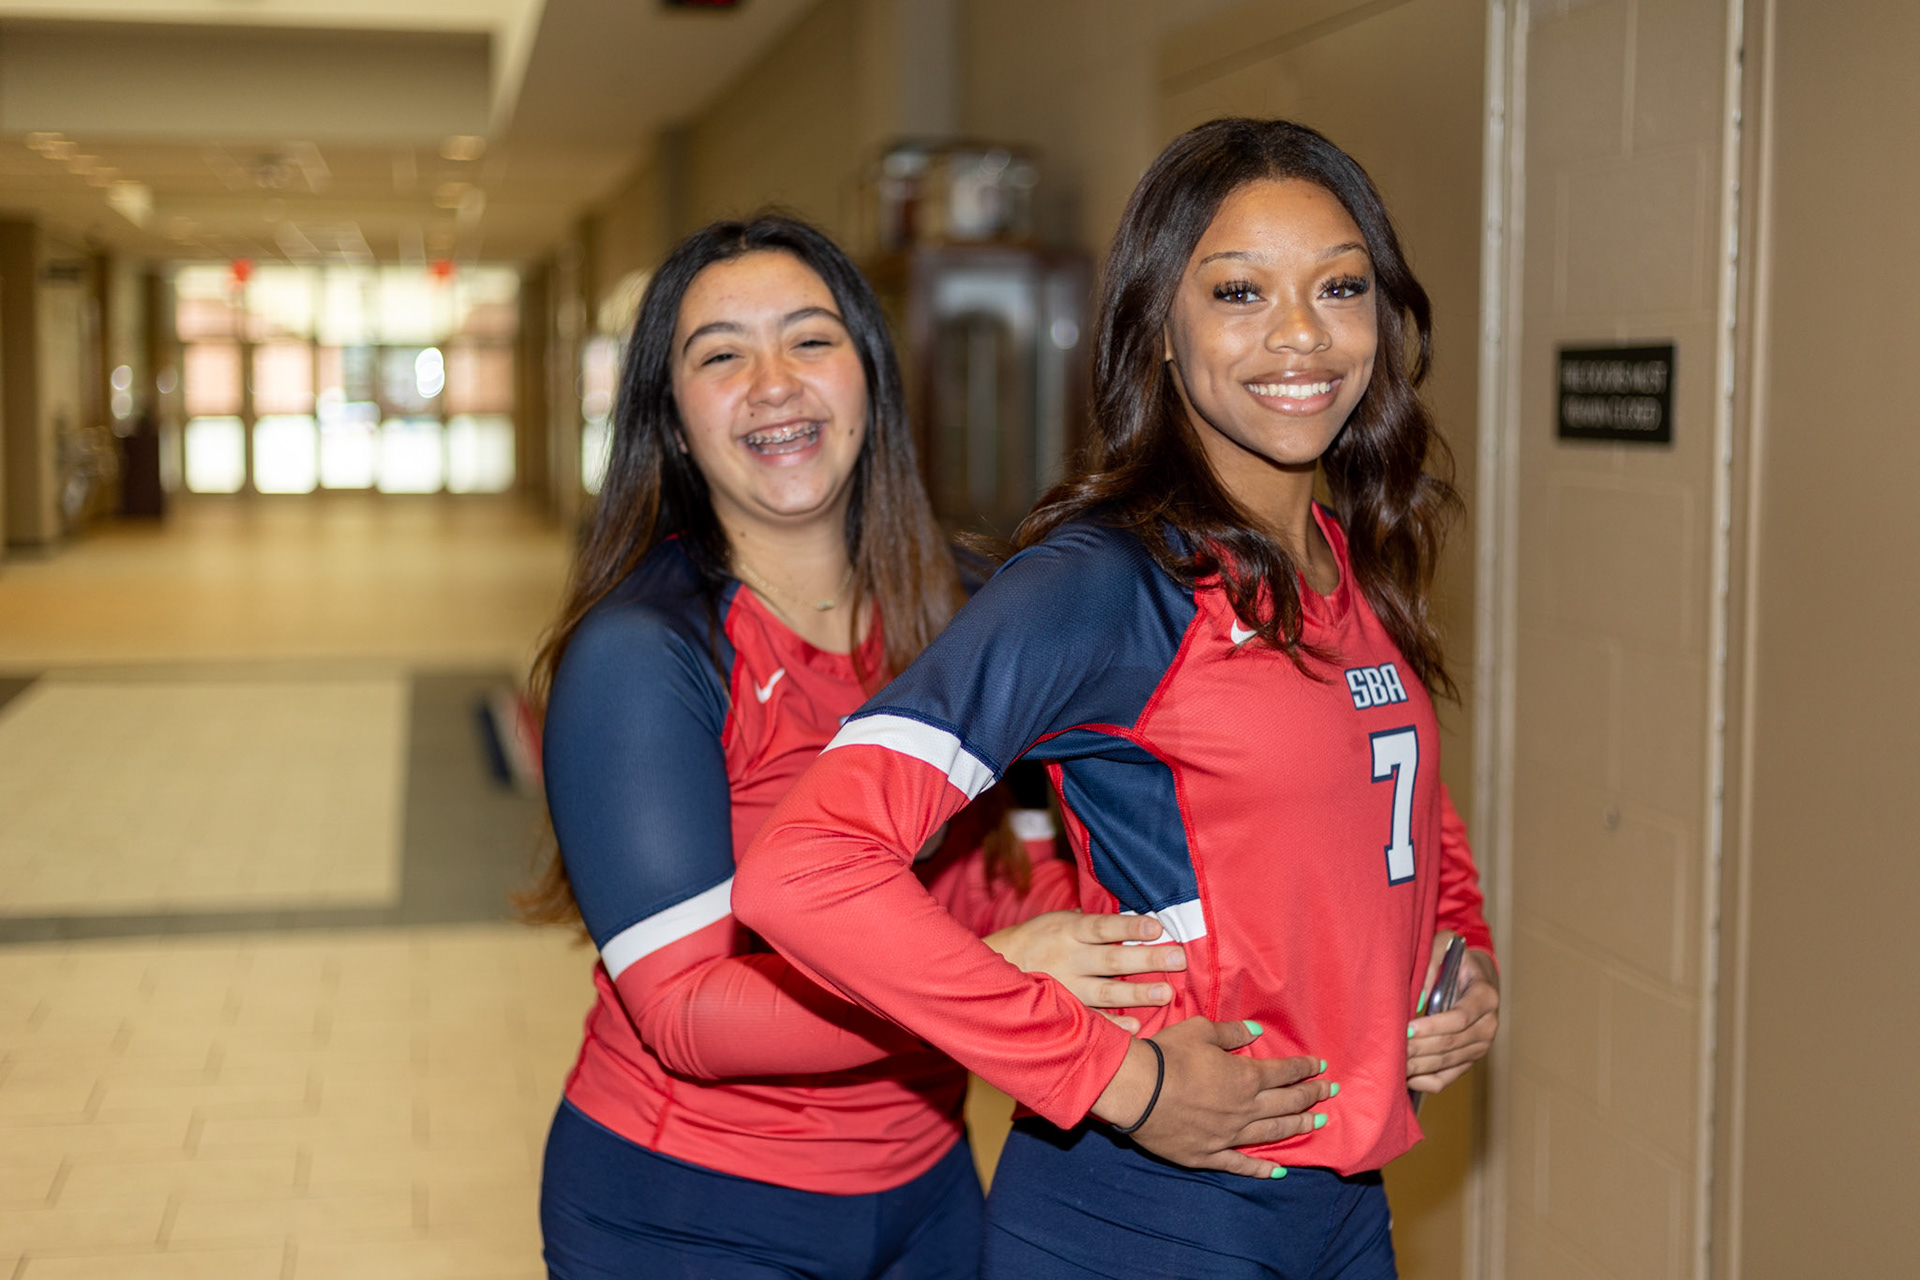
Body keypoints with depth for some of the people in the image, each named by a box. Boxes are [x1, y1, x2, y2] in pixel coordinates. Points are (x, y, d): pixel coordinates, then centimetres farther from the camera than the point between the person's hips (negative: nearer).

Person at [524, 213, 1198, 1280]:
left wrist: (1145, 920, -16)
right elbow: (684, 1010, -24)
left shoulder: (955, 611, 0)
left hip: (926, 1191, 6)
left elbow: (1004, 870, 4)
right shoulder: (638, 653, -19)